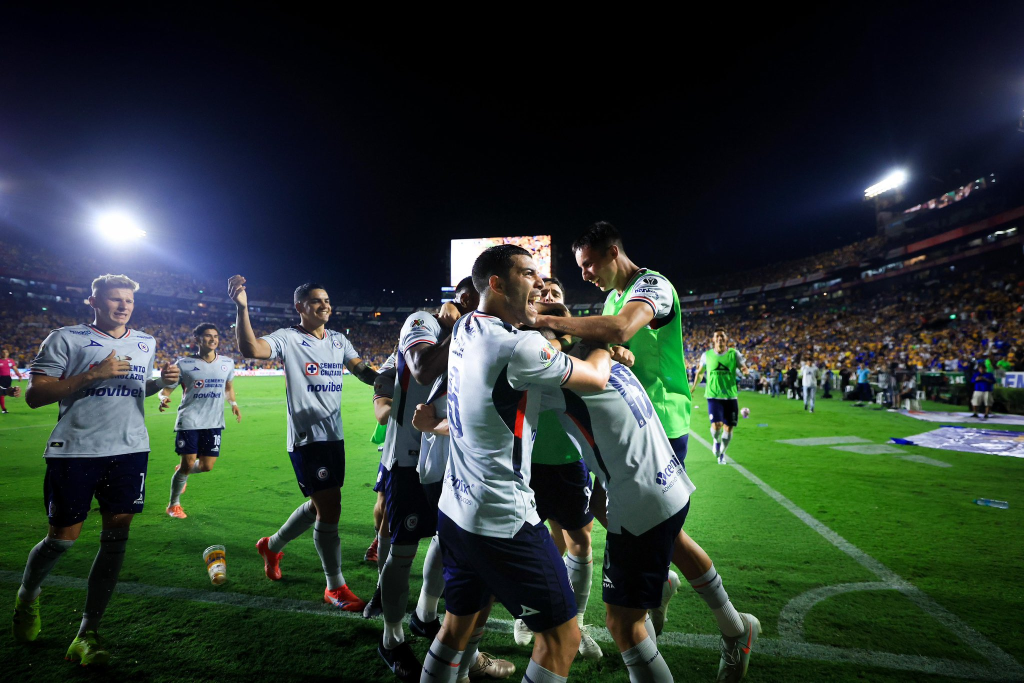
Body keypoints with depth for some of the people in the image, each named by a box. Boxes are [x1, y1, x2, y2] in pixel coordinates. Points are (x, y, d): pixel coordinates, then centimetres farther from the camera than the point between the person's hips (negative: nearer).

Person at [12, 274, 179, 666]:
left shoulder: (145, 344, 14)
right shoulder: (65, 339, -1)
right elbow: (34, 396, -7)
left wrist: (163, 383, 5)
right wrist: (94, 374, -17)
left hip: (130, 449, 4)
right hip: (75, 450, -3)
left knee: (116, 535, 0)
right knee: (63, 537, 5)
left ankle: (87, 634, 12)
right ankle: (27, 596, 40)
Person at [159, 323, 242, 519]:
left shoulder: (227, 363, 6)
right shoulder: (184, 364, -5)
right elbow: (166, 388, -2)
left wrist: (233, 403, 4)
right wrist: (164, 398, -25)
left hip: (214, 422, 3)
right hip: (189, 421, -3)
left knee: (207, 466, 2)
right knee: (187, 464, -4)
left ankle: (181, 471, 38)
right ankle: (173, 504, 21)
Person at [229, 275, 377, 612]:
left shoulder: (338, 339, 11)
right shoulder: (289, 338, -8)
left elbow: (363, 370, 7)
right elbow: (251, 349, -25)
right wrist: (241, 308, -37)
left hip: (334, 435, 7)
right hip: (307, 437, -7)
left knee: (321, 505, 19)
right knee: (330, 508, -5)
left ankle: (272, 545, 45)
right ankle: (335, 586, 13)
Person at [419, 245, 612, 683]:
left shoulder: (464, 330, 4)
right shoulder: (518, 348, -22)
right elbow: (595, 380, -10)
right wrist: (605, 346, 11)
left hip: (455, 509, 9)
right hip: (503, 522, -9)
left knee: (457, 626, 25)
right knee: (562, 636, 10)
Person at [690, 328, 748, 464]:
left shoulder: (734, 354, 1)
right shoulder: (707, 355, 4)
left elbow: (744, 369, 2)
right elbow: (700, 372, 19)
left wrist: (745, 370, -21)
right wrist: (694, 386, 17)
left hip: (731, 395, 1)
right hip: (713, 395, -1)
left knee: (728, 428, 4)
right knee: (716, 425, -16)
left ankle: (721, 453, 30)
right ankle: (716, 440, 21)